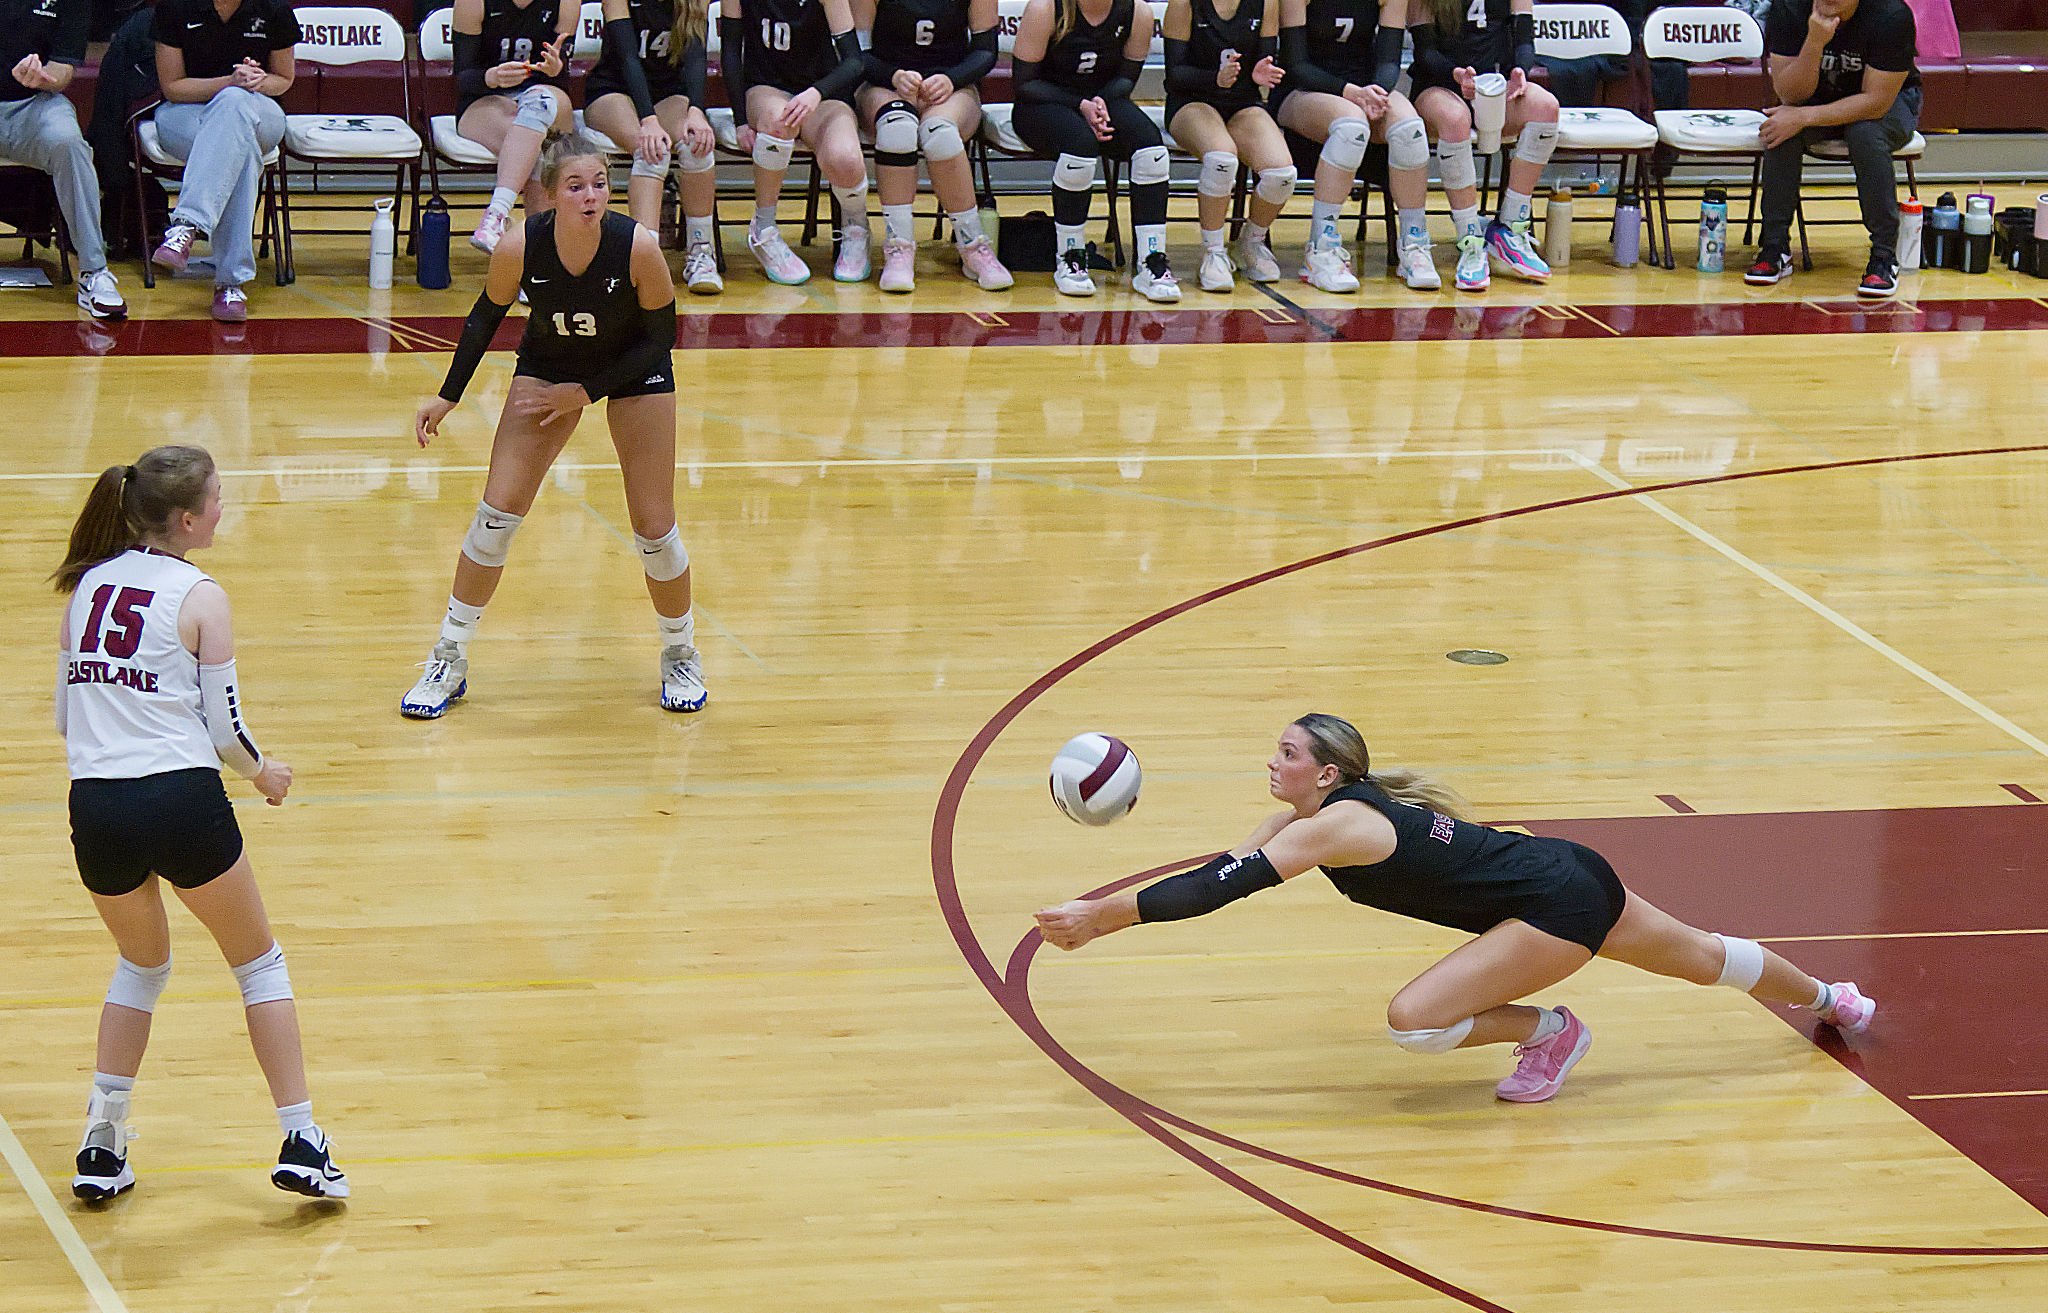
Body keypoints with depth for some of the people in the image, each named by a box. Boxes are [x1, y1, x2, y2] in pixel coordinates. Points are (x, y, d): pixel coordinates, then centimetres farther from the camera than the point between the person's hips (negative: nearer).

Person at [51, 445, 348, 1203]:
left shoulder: (86, 585, 11)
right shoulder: (199, 597, -3)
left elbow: (64, 715, 17)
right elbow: (226, 729, -2)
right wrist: (263, 774, 18)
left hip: (94, 807, 5)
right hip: (181, 800, -5)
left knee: (142, 963, 27)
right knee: (260, 964, 14)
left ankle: (102, 1146, 19)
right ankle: (300, 1145, 10)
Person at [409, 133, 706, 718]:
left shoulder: (638, 247, -32)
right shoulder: (519, 247, -28)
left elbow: (660, 336, -17)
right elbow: (487, 315, -6)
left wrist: (585, 393, -19)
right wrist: (448, 396, -4)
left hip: (634, 372, -1)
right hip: (547, 365, 1)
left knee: (654, 529, -1)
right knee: (497, 514, -5)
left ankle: (681, 654, 25)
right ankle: (448, 662, 10)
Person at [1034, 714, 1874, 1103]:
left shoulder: (1334, 826, -19)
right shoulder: (1316, 811, 6)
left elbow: (1226, 888, -26)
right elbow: (1228, 870, 8)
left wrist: (1105, 916, -26)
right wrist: (1102, 913, 1)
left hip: (1559, 905, -9)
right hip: (1574, 876, 9)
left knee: (1413, 1021, -20)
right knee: (1703, 958, 30)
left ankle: (1550, 1032, 1)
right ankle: (1830, 1000, 51)